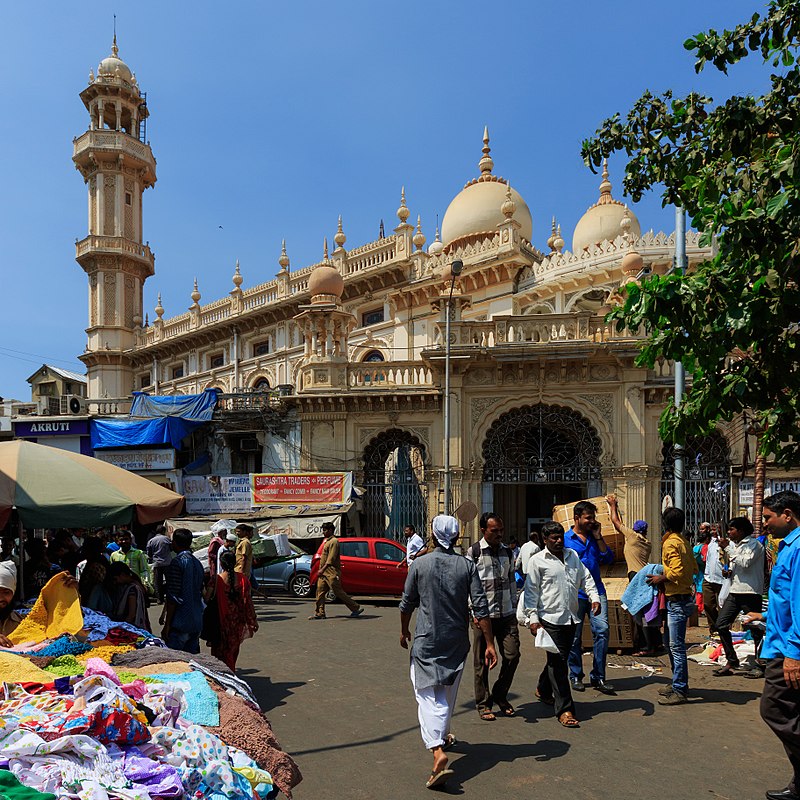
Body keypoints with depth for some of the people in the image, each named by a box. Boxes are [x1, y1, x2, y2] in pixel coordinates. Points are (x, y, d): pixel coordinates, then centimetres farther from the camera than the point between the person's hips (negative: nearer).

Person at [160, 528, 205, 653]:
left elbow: (173, 597, -15)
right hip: (197, 623, 8)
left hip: (180, 624, -8)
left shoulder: (177, 562, -11)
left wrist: (167, 625, -11)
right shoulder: (198, 563, 12)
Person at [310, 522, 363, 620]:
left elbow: (331, 559, -21)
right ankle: (319, 613, 6)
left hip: (332, 573, -10)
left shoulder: (334, 541, -13)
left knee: (338, 592, -6)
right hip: (324, 573, 10)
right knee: (320, 592, 3)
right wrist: (321, 570, 21)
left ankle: (356, 608, 3)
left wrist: (322, 569, -25)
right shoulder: (327, 541, 18)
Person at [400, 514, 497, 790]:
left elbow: (407, 604, 2)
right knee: (449, 692, 23)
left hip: (426, 642, -3)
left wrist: (404, 631, 19)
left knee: (429, 696, -4)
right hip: (457, 642, 3)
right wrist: (489, 644, -4)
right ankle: (443, 735, 43)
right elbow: (480, 609, -8)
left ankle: (438, 751, -22)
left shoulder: (419, 565, -7)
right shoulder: (467, 566, -5)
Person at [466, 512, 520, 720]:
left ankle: (500, 695, 24)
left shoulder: (507, 552, 10)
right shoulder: (474, 552, -5)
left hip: (506, 615, 4)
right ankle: (483, 704, 19)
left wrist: (514, 609, 14)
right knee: (481, 662, 4)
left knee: (512, 655, 2)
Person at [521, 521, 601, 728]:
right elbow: (531, 592, -6)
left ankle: (543, 690, 40)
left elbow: (585, 578, 18)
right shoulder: (537, 561, -5)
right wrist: (533, 619, -11)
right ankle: (564, 709, -1)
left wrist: (594, 598, 2)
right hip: (550, 618, -6)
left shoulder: (573, 555, 13)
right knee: (558, 662, -6)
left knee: (559, 659, 17)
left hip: (571, 617, 6)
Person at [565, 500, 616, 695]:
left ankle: (598, 677, 2)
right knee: (574, 636, 3)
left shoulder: (594, 537, 14)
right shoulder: (565, 539, -1)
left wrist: (598, 537, 0)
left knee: (602, 630, -8)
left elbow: (609, 559, 7)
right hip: (575, 594, -3)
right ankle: (576, 676, 20)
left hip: (597, 591, 4)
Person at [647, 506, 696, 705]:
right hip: (683, 597, 10)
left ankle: (680, 691, 2)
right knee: (669, 642, 18)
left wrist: (660, 579, -10)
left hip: (677, 601, -10)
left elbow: (676, 572, -25)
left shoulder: (671, 543, -17)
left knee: (676, 646, -4)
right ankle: (678, 683, 27)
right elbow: (693, 568, 16)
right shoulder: (683, 541, 12)